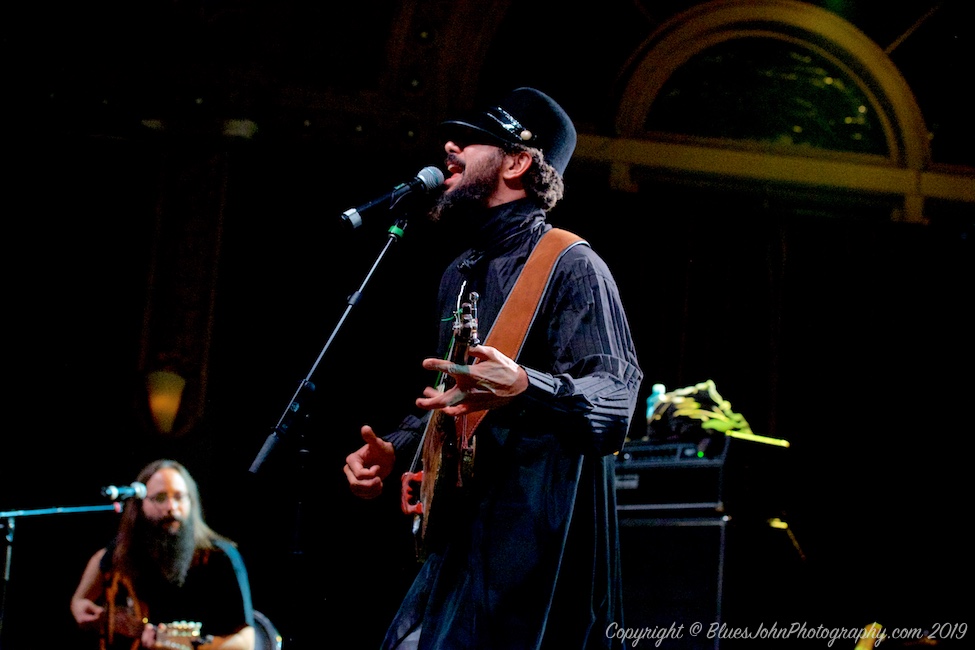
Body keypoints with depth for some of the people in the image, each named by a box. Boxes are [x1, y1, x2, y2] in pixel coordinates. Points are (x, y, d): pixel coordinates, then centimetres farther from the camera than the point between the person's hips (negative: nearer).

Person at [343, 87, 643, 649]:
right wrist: (396, 450, 13)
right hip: (457, 540, 8)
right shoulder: (460, 275, 18)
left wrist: (523, 388, -37)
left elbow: (617, 399, -20)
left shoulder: (571, 266, -9)